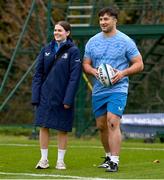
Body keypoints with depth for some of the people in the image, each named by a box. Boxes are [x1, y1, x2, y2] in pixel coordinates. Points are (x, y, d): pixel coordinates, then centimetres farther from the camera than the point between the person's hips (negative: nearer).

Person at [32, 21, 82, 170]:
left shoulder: (73, 51, -4)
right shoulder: (46, 50, 8)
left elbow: (74, 76, -9)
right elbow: (38, 73, 8)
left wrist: (68, 99, -15)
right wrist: (35, 95, 0)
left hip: (62, 96, -3)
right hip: (45, 95, 3)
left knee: (62, 129, 3)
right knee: (44, 126, 2)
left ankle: (60, 160, 13)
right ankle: (44, 159, 11)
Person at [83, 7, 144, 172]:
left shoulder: (125, 41, -3)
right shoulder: (92, 41, 9)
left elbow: (139, 64, 0)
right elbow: (86, 64, 14)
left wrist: (123, 73, -16)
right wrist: (93, 71, -9)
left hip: (118, 89, -5)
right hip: (98, 90, 5)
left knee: (113, 122, -19)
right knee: (101, 126, 11)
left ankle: (114, 161, -20)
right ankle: (109, 157, 29)